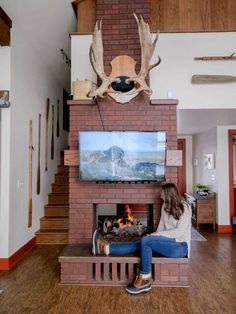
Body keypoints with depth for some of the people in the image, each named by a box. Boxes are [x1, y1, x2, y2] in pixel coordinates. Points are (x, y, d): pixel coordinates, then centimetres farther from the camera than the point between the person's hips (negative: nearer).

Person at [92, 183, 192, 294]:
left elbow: (180, 231, -21)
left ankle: (145, 281, -19)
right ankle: (105, 248, -13)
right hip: (168, 242, 7)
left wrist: (157, 235, -22)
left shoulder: (184, 208, -12)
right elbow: (161, 225, 11)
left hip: (180, 246, -7)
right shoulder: (165, 206, 9)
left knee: (146, 240, -28)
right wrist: (155, 238, -6)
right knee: (138, 245, -14)